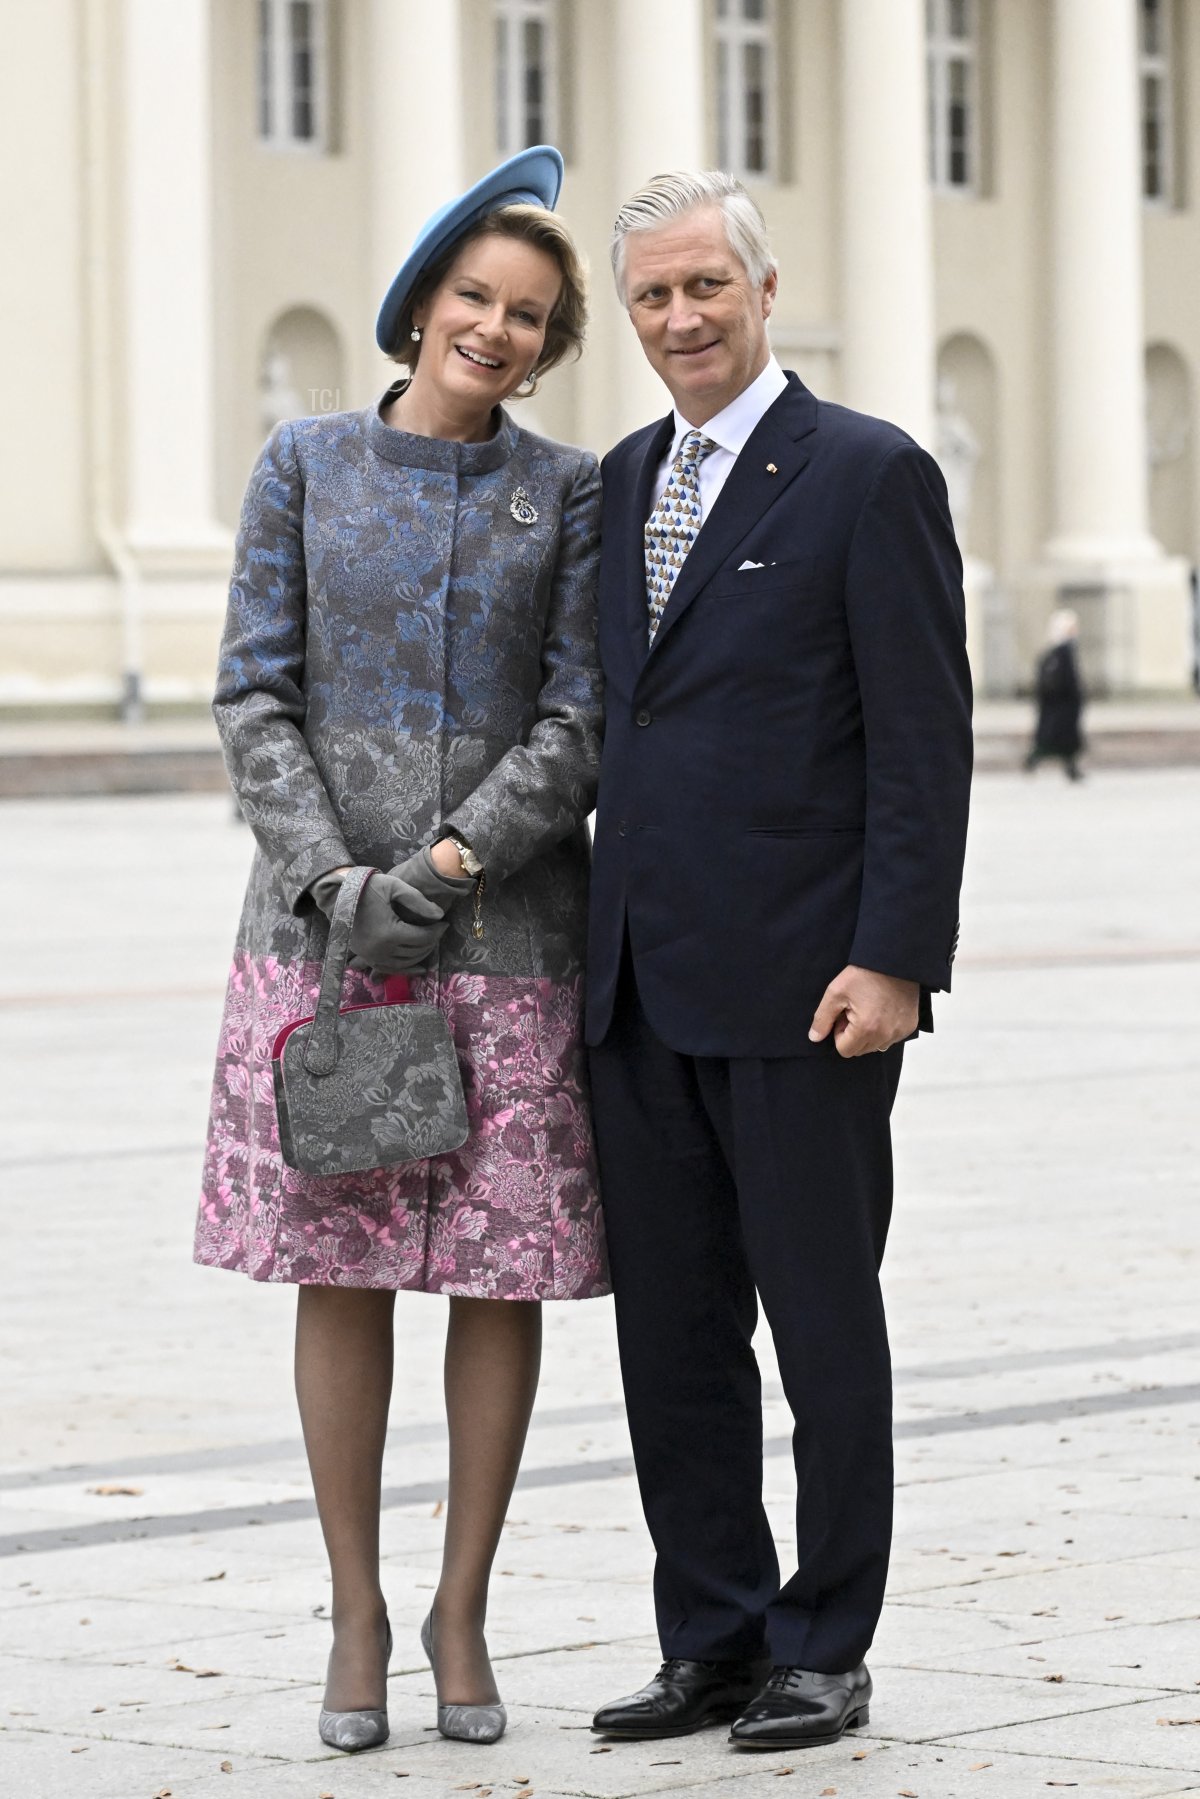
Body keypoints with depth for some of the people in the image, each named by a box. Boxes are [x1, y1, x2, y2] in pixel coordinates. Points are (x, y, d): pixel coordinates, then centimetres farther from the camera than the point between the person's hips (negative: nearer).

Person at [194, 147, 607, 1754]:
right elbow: (256, 698, 1)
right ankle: (357, 1617, 12)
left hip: (507, 928, 0)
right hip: (324, 925, 0)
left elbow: (580, 722, -1)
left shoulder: (569, 491, 5)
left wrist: (446, 864, -13)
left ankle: (463, 1613, 14)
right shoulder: (307, 464, 6)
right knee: (341, 1273, 2)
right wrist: (336, 883, -11)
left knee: (505, 1273, 1)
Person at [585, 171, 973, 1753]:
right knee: (670, 1331, 9)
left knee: (822, 1322, 2)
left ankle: (826, 1652, 11)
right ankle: (714, 1642, 17)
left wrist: (894, 960, -16)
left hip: (802, 984, -7)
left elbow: (924, 740, -10)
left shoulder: (871, 477, -5)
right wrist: (594, 941, 14)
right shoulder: (625, 482, 15)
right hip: (643, 986, 7)